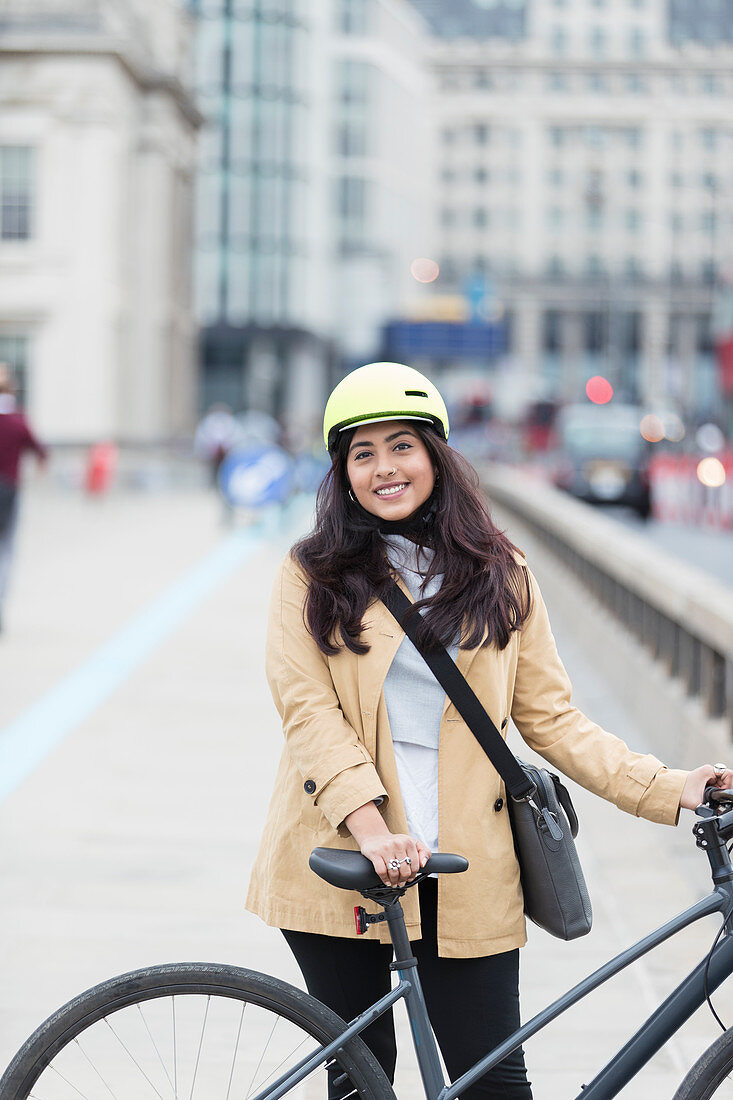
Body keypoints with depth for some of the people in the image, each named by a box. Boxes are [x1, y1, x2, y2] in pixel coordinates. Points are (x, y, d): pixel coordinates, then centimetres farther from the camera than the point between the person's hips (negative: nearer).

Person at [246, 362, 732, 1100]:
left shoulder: (500, 575, 8)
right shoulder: (313, 575, 3)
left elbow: (549, 717, 8)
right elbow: (307, 707, -8)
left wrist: (666, 788, -4)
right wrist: (372, 830, -21)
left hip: (462, 870, 1)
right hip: (344, 865, 0)